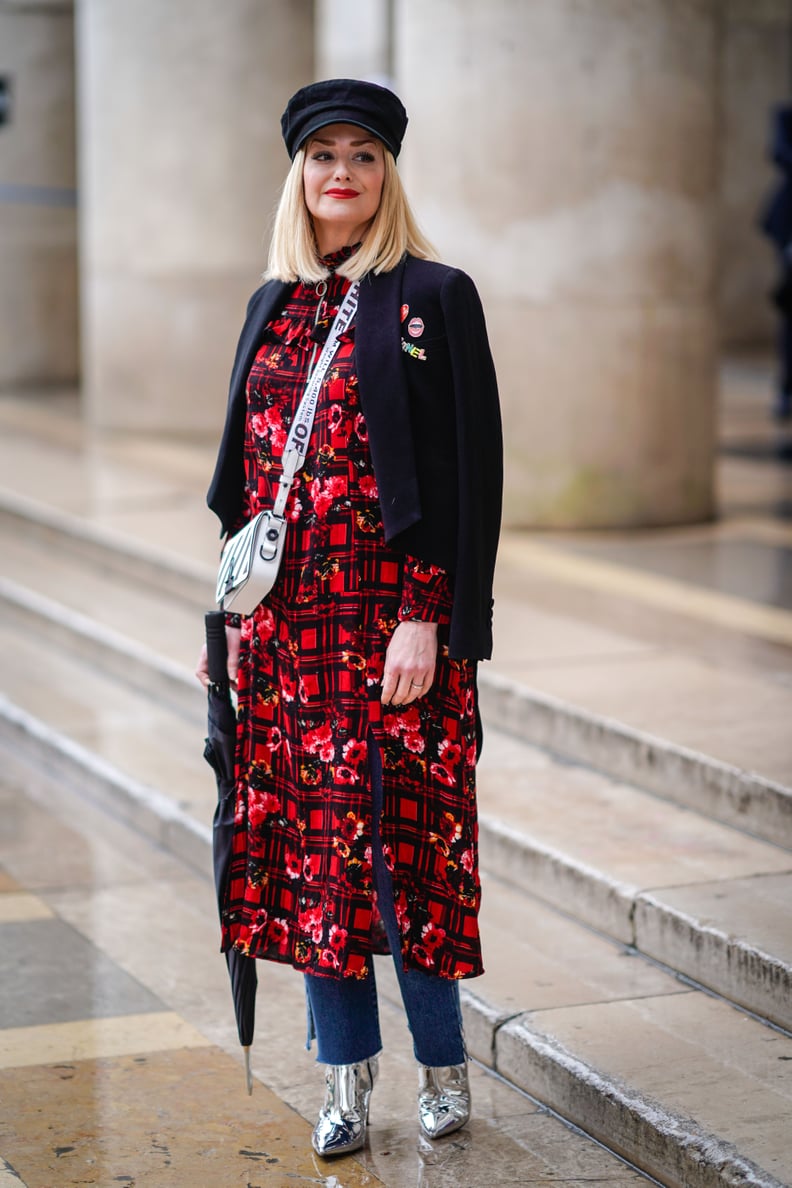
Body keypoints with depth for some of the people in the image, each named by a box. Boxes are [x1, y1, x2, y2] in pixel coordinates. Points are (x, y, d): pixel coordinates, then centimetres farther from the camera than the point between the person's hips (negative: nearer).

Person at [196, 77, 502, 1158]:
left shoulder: (432, 297, -4)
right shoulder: (274, 306, 13)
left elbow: (464, 470, -9)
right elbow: (245, 468, 16)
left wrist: (426, 618, -15)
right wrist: (237, 608, 9)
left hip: (390, 613, -5)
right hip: (287, 617, 5)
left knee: (397, 832, -2)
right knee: (307, 836, 6)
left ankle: (443, 1060, 15)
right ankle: (347, 1070, 15)